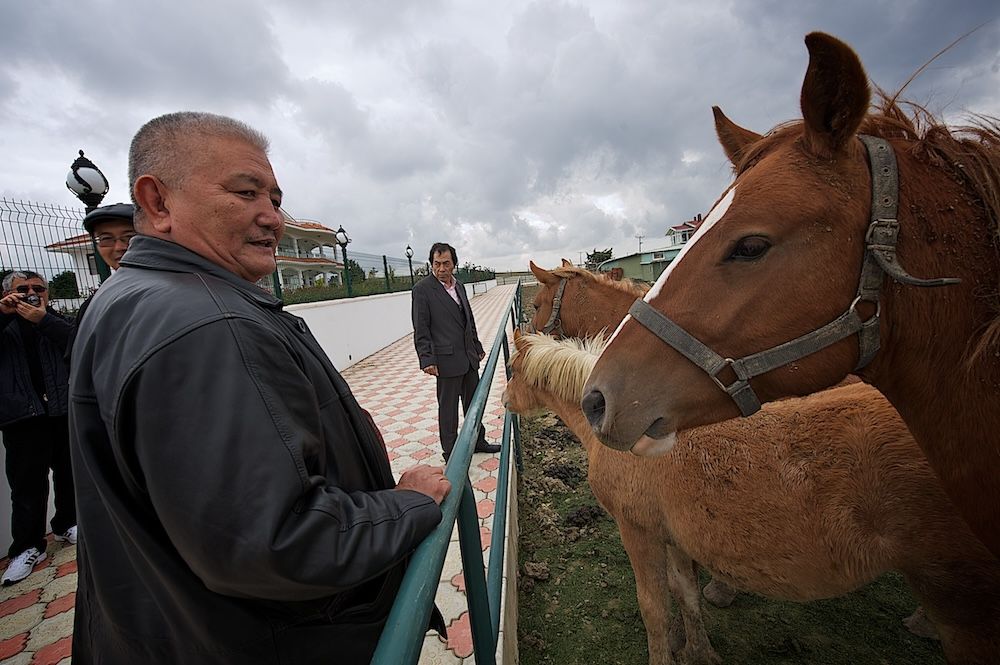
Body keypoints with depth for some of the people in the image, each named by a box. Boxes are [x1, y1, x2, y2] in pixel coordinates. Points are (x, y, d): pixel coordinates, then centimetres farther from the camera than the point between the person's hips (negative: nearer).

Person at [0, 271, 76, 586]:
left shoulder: (56, 321, 11)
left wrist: (43, 320, -19)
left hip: (64, 410, 1)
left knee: (69, 474, 12)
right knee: (27, 485, 1)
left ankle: (66, 525, 31)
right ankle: (28, 547, 13)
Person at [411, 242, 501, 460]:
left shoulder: (458, 286, 11)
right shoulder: (422, 289, -10)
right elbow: (421, 329, -13)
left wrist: (478, 347, 20)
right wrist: (427, 360, -18)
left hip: (469, 357, 7)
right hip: (447, 359, -7)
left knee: (473, 402, 18)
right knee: (448, 408, 5)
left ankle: (477, 441, 36)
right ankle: (450, 452, 19)